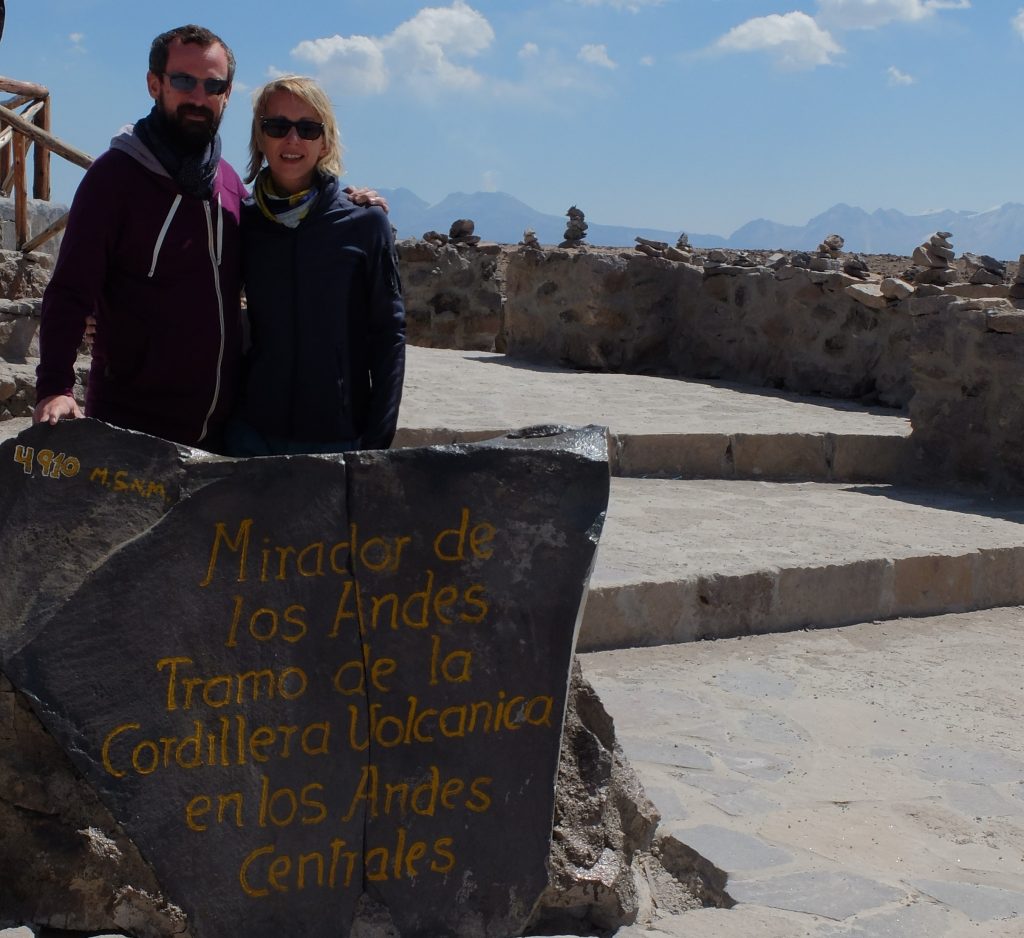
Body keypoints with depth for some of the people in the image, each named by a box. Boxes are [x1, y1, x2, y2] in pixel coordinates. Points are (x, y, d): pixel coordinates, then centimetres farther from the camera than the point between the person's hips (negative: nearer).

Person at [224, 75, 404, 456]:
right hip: (253, 432, 2)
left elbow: (388, 334, -3)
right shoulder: (241, 222, 3)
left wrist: (378, 438, -7)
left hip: (341, 436, -2)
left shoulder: (365, 224, -4)